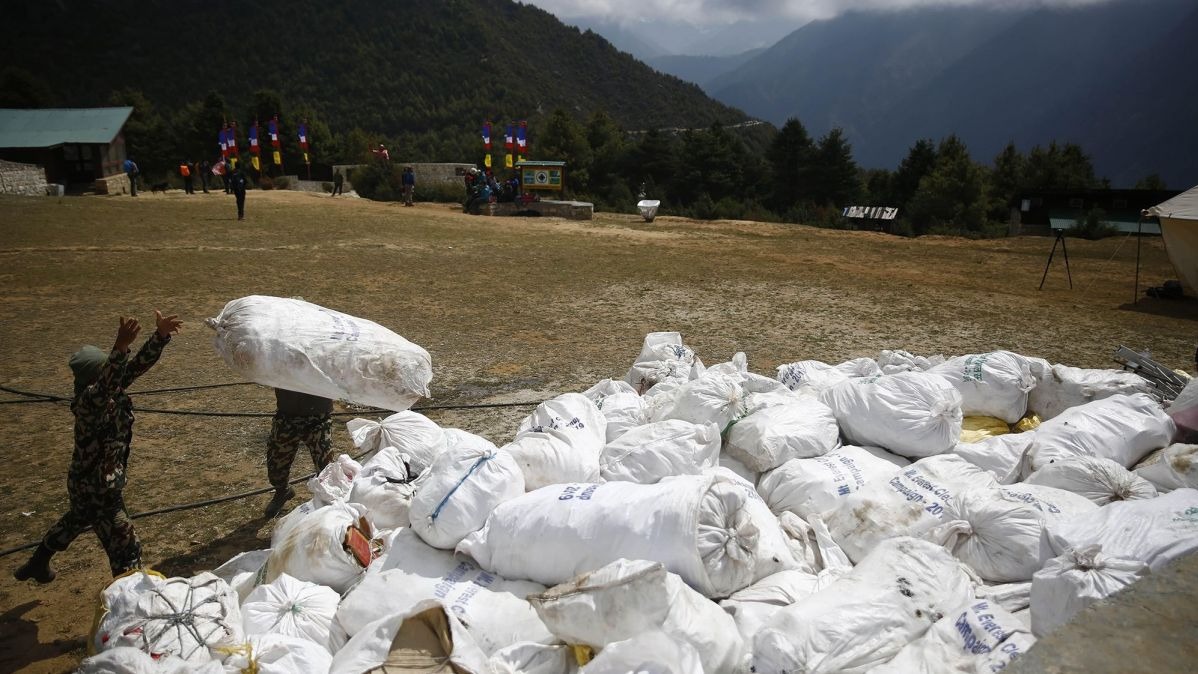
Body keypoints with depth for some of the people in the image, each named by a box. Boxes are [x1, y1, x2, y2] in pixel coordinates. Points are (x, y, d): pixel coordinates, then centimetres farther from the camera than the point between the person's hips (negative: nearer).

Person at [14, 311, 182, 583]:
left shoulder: (111, 391, -9)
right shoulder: (90, 401, -31)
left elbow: (140, 364, -13)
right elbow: (108, 384, -52)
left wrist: (161, 334, -26)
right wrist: (121, 347, -67)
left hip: (89, 482, 10)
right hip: (96, 488, -10)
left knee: (76, 521, 35)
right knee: (125, 546, -1)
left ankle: (37, 564, 58)